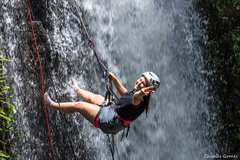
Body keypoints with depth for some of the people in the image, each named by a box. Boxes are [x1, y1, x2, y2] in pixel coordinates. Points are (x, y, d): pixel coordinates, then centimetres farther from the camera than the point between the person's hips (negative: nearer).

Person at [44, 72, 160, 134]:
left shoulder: (142, 99, -28)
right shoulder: (135, 91, 1)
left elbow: (135, 99, -54)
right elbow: (125, 94, 23)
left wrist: (140, 94, -78)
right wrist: (114, 79, 27)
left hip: (110, 120, -9)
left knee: (79, 105, -3)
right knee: (92, 97, 31)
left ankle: (54, 105, 21)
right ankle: (77, 90, 64)